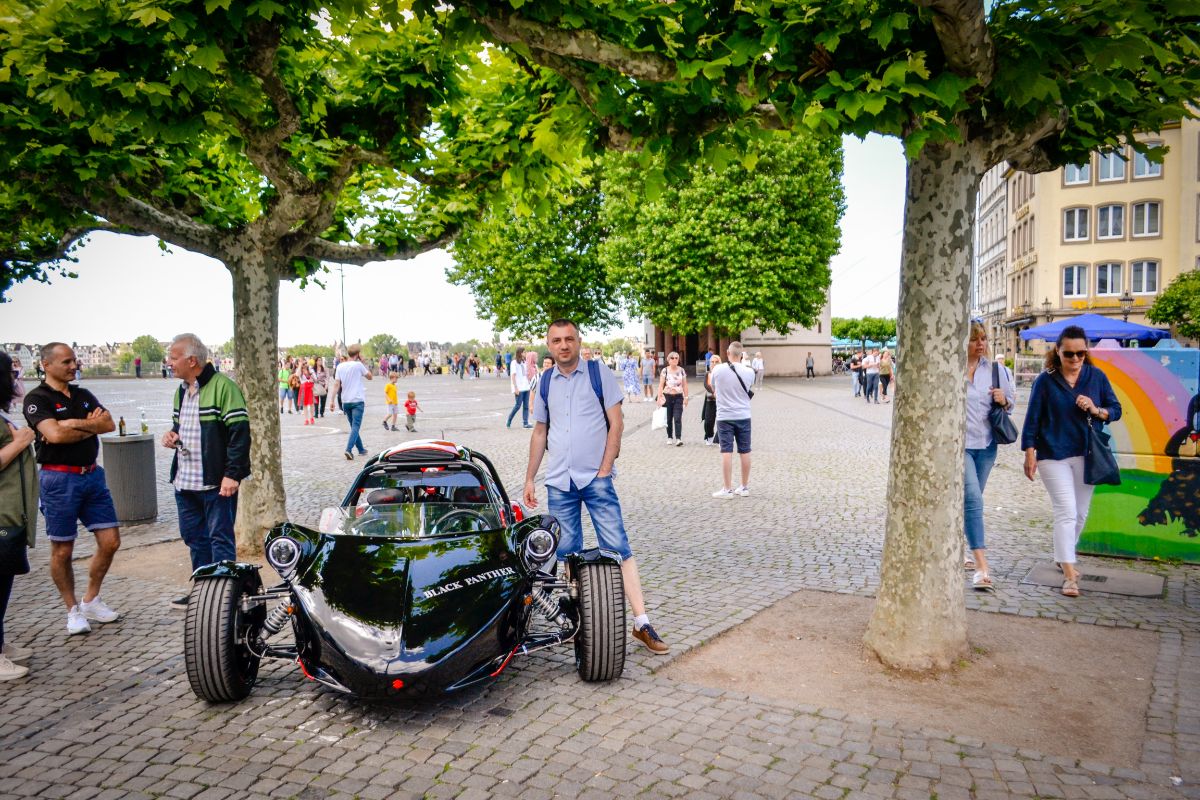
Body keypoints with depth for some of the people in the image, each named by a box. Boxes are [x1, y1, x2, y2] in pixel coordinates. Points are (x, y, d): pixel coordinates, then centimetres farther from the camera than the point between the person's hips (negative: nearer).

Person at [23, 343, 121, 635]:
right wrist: (91, 427, -7)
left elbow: (109, 424, -2)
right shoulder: (37, 398, -6)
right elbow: (54, 434, -21)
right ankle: (73, 610, 20)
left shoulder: (84, 395, 12)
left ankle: (91, 600, 22)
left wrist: (75, 423, -16)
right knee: (62, 550, 5)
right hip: (59, 479, -5)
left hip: (92, 474, 6)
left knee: (110, 541, 4)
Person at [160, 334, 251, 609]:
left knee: (220, 539, -1)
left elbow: (239, 432, -18)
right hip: (185, 481, 9)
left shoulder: (222, 386, -14)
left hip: (216, 483, -9)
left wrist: (232, 474, -21)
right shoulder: (181, 390, 14)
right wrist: (172, 434, 5)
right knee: (194, 537, 16)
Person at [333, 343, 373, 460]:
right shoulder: (358, 365, -7)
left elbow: (336, 384, -2)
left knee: (353, 426, 17)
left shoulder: (340, 366, 4)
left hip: (345, 401, 5)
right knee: (356, 426, -8)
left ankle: (361, 449, 25)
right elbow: (370, 377, 6)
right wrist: (363, 362, 7)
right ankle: (349, 449, -24)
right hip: (358, 400, -5)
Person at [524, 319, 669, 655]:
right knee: (567, 553, 8)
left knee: (618, 548, -7)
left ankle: (642, 624, -6)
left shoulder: (599, 373, -1)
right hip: (558, 481, 4)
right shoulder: (545, 381, 9)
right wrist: (529, 478, 13)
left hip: (596, 477, -4)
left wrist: (605, 469, -9)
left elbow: (616, 423, -3)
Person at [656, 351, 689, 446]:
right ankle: (670, 437, 21)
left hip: (678, 397, 0)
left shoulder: (681, 370, 4)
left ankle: (678, 439, -13)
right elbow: (661, 385, -3)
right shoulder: (665, 370, -1)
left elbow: (684, 385, 8)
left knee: (678, 418, -10)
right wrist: (659, 397, -10)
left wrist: (686, 397, 5)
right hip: (667, 396, 0)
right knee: (669, 419, 8)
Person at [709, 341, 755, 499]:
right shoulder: (749, 372, -6)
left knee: (726, 452, 0)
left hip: (724, 416, -2)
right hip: (743, 416, 2)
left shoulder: (718, 370, -9)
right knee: (745, 452, 9)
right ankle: (744, 487, 18)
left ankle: (727, 489, 0)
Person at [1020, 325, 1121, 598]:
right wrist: (1030, 454, -8)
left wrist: (1096, 410, -14)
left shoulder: (1097, 377, 3)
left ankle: (1063, 557, 35)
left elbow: (1116, 410, 8)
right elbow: (1032, 419, -3)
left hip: (1086, 455, 4)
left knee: (1080, 513, 13)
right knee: (1066, 512, -10)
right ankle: (1069, 574, -8)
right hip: (1054, 456, -4)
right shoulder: (1045, 380, -5)